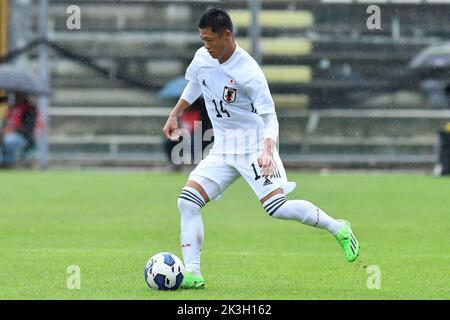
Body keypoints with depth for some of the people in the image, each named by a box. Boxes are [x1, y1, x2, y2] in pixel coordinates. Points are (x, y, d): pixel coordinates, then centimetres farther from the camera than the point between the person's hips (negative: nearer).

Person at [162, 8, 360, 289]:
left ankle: (339, 229, 3)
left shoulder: (249, 73, -22)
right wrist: (174, 115, 25)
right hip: (223, 149, 7)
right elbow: (194, 85, 23)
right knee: (188, 200, -9)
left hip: (254, 147, -7)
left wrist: (267, 152, -34)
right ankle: (192, 274, -8)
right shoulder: (202, 58, -1)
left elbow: (270, 118, -19)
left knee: (277, 207, -19)